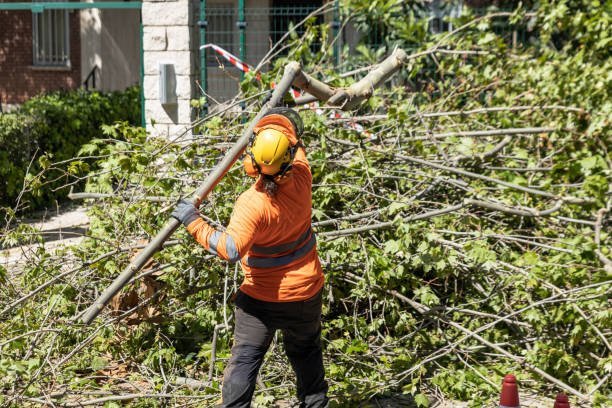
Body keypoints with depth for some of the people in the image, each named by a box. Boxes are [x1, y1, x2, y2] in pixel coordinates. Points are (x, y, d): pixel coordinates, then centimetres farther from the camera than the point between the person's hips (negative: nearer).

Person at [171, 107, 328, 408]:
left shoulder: (252, 204, -29)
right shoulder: (300, 178, -15)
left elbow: (231, 249, -36)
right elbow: (298, 152, 9)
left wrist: (194, 223, -29)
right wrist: (291, 131, 24)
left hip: (261, 298, -5)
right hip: (306, 292, 5)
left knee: (244, 360, 3)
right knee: (306, 352, 22)